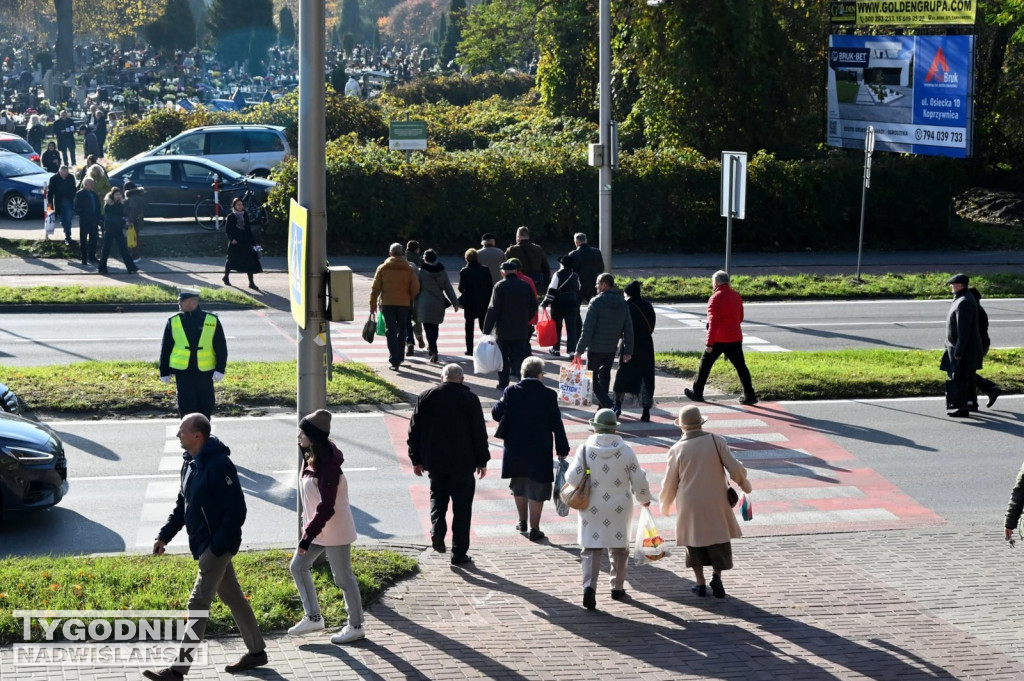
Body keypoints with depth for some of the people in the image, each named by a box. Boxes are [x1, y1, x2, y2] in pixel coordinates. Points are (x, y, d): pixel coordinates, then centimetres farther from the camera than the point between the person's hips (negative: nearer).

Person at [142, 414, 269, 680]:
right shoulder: (190, 462, 7)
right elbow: (182, 505, 17)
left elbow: (236, 511, -23)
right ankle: (256, 651, 30)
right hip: (204, 544, 10)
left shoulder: (219, 465, -22)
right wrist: (164, 536, 8)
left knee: (198, 604, -6)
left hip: (217, 545, -10)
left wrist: (217, 546, -23)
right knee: (232, 597, 18)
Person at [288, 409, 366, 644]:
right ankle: (313, 618, 23)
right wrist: (307, 524, 16)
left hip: (335, 531, -10)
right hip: (317, 528, 10)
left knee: (343, 578, 3)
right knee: (298, 567, 14)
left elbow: (326, 507, -28)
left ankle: (355, 627, 18)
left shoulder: (327, 466, -26)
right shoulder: (312, 458, 4)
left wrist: (308, 536, -27)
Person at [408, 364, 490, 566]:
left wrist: (416, 459, 11)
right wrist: (482, 461, 5)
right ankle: (459, 553, 6)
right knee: (462, 506, 5)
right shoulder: (470, 399, -6)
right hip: (462, 461, -2)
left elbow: (414, 430, 3)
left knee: (438, 494, 24)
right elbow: (479, 432, -4)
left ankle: (437, 530, -2)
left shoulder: (426, 397, 1)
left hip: (434, 460, 2)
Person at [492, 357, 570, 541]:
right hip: (540, 450, -2)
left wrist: (499, 404, 20)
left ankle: (522, 522, 34)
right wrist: (562, 449, 1)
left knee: (519, 486, 23)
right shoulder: (549, 395, -10)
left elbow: (496, 414, -2)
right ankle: (534, 529, 9)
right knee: (536, 490, 7)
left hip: (515, 449, 2)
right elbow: (557, 424, -8)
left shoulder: (511, 391, -7)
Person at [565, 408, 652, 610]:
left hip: (592, 509, -1)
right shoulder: (626, 450, -6)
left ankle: (589, 586, -17)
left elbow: (573, 478, -13)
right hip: (619, 509, 1)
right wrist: (644, 498, 17)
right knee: (619, 548, 17)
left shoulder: (585, 449, -9)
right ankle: (617, 588, 27)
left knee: (590, 549, 2)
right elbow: (639, 481, -2)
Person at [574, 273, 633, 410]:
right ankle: (603, 406, 25)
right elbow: (628, 328, 6)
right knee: (605, 376, 22)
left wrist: (580, 349, -12)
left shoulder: (596, 302, -14)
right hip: (612, 349, 6)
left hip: (595, 349, -6)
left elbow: (588, 328, -17)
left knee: (593, 378, 2)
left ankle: (608, 406, -13)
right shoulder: (623, 303, 5)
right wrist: (628, 351, 10)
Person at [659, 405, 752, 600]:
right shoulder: (716, 442, -7)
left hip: (690, 505, 0)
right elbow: (734, 467, -8)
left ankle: (700, 583, 13)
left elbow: (669, 482, 1)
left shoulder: (677, 449, -6)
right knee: (719, 539, 11)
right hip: (716, 501, 0)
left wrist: (665, 506, 16)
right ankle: (716, 576, -6)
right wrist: (745, 485, 11)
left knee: (695, 542, 13)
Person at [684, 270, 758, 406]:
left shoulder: (716, 298, -14)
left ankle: (697, 393, 16)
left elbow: (713, 322, -19)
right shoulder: (736, 296, 8)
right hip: (735, 338, 6)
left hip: (719, 339, -6)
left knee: (705, 364, 9)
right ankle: (750, 395, 1)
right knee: (741, 366, 6)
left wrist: (709, 343, -18)